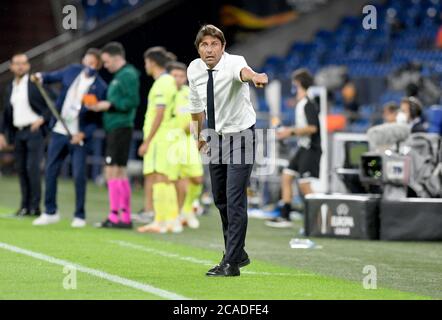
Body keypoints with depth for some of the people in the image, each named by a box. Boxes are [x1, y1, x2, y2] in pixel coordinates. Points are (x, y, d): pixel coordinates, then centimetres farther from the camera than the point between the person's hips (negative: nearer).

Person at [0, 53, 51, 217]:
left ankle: (35, 206, -8)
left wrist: (42, 119, -16)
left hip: (34, 130, -6)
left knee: (32, 167, -12)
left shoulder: (36, 83, -4)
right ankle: (25, 205, 10)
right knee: (21, 168, 5)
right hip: (18, 132, 6)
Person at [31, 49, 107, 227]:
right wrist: (41, 77, -5)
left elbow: (98, 117, -9)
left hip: (79, 136, -5)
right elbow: (53, 77, 17)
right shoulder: (72, 71, 2)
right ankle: (50, 212, 19)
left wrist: (84, 134, -19)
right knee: (50, 172, 8)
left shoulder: (100, 87, -11)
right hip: (59, 131, 5)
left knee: (79, 175, -8)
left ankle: (79, 216, 4)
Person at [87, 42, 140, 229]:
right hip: (114, 128, 10)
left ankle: (115, 216, -11)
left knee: (112, 172, -11)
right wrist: (101, 106, 9)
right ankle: (125, 217, 14)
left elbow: (133, 101, -20)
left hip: (121, 128, -10)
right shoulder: (119, 75, 20)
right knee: (120, 173, 11)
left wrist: (109, 105, -16)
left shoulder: (128, 75, -11)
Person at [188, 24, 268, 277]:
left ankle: (232, 263, -10)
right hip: (216, 138, 7)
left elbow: (243, 71, -50)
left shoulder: (233, 62, -23)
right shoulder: (194, 69, -5)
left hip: (241, 136, -7)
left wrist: (255, 76, -72)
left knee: (235, 199, -13)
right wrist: (199, 134, 24)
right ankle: (238, 253, 30)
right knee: (220, 199, 14)